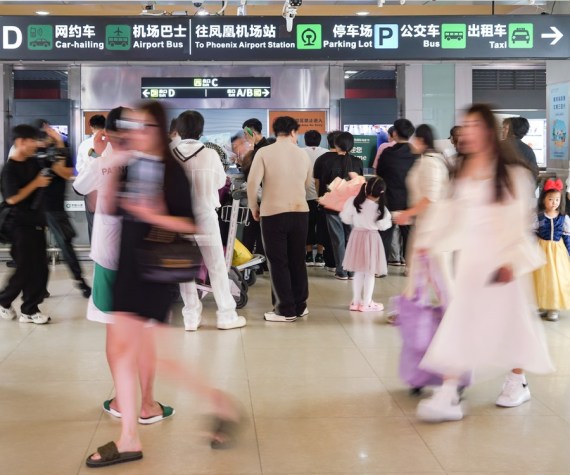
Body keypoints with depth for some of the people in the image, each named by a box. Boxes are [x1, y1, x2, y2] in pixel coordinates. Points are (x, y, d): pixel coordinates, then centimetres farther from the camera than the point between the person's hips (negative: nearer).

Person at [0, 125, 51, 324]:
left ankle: (29, 311, 11)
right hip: (21, 226, -7)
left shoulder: (33, 162, 7)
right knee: (25, 270, -2)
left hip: (37, 224, 7)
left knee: (40, 269, 5)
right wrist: (36, 183, -16)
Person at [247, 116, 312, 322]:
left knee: (278, 262, 3)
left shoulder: (264, 152, -5)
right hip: (300, 212, 3)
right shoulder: (303, 154, 5)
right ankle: (300, 306, 19)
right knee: (297, 261, 13)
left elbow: (253, 182, -10)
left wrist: (254, 208, 3)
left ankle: (285, 310, 4)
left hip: (273, 213, -3)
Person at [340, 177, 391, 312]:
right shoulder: (380, 208, -14)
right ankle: (366, 303, 9)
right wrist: (388, 219, 15)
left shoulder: (354, 202, -6)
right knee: (370, 273, 5)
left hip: (356, 236, 4)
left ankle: (356, 301, 17)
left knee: (358, 272, 13)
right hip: (371, 238, -4)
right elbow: (383, 226, -4)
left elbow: (346, 218, 2)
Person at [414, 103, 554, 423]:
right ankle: (448, 396, -6)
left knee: (509, 317, 8)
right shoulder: (463, 172, 9)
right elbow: (451, 213, 14)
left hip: (502, 259, -4)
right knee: (460, 322, -3)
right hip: (471, 256, 4)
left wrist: (513, 260, -14)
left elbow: (521, 219, -9)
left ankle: (518, 382, 30)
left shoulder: (512, 172, -7)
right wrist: (430, 241, 12)